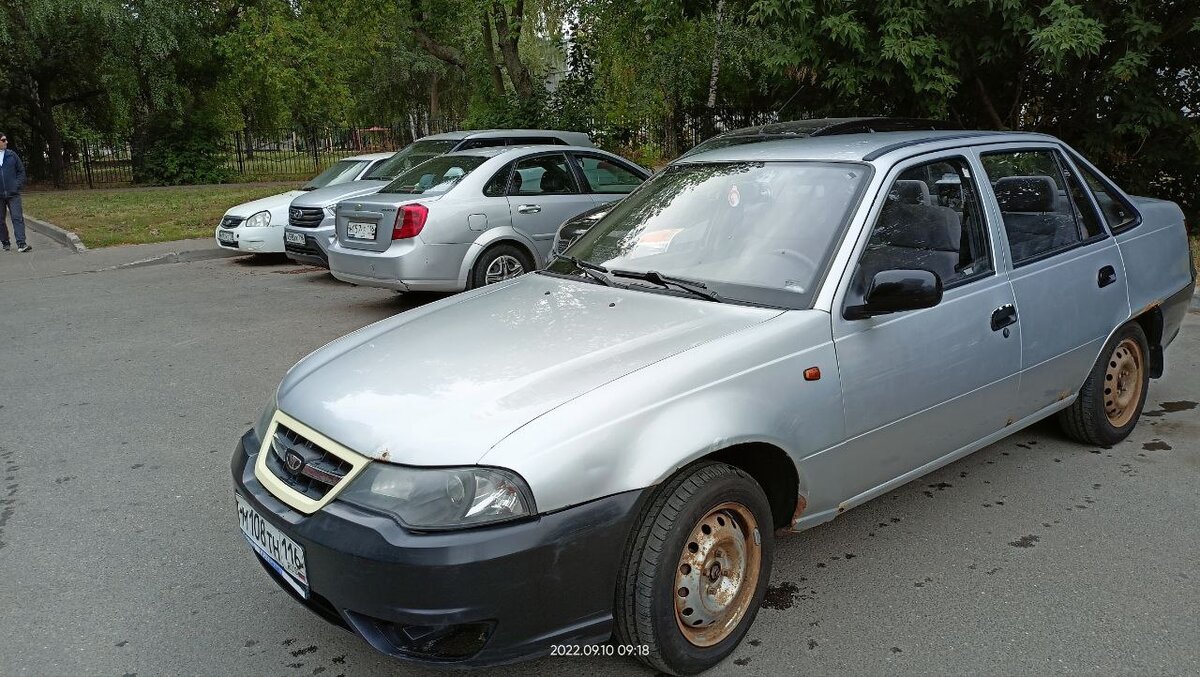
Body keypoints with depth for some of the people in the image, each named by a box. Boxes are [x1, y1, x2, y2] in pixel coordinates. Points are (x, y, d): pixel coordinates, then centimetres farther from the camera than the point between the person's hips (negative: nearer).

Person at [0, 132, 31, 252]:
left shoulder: (11, 155, 3)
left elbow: (21, 170, 8)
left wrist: (18, 185, -2)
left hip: (13, 194, -1)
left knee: (17, 217, -9)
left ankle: (21, 243, -13)